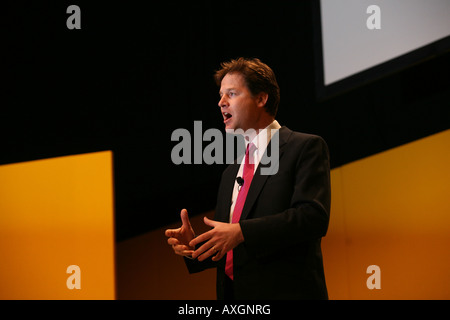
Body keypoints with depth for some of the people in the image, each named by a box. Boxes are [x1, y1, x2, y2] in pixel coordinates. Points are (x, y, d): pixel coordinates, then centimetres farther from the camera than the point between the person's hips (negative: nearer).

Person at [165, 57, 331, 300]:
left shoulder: (306, 147, -1)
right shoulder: (231, 173, 20)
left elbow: (313, 216, -16)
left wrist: (241, 232, -20)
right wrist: (195, 244, 0)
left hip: (285, 292, -6)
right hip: (233, 293, 6)